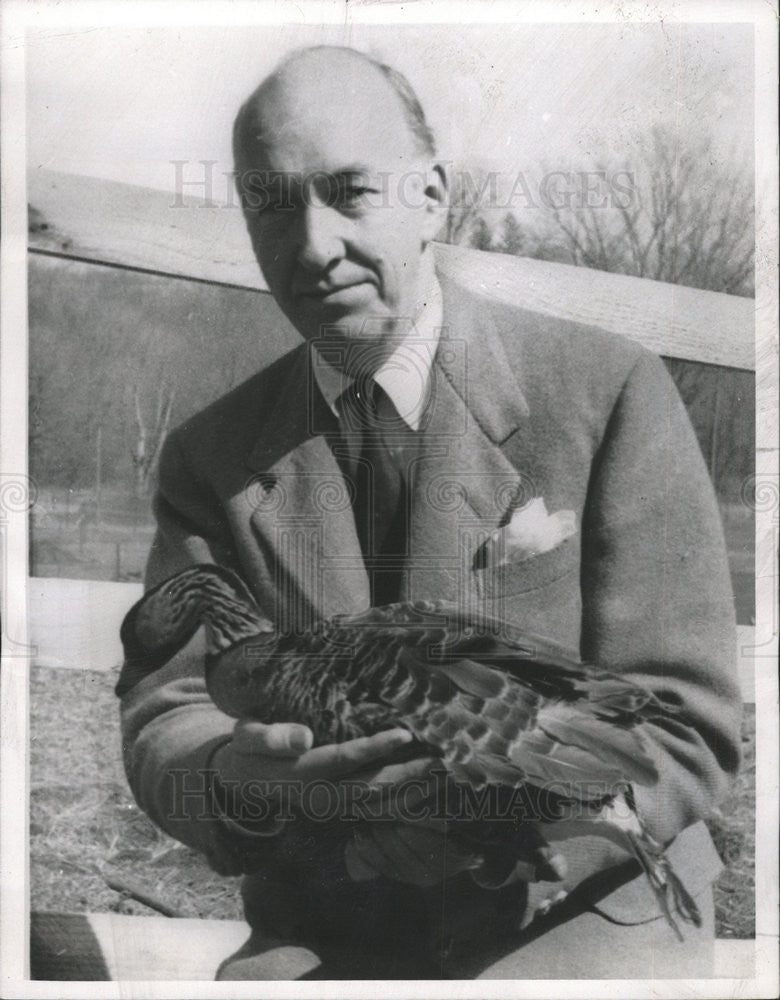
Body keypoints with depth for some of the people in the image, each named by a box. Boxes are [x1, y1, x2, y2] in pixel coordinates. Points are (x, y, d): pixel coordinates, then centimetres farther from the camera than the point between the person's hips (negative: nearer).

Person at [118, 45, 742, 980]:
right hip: (319, 945, 3)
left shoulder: (608, 391, -11)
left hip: (584, 913, -2)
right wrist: (233, 785, -29)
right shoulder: (211, 456, 0)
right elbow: (165, 720, -5)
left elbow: (686, 728, -11)